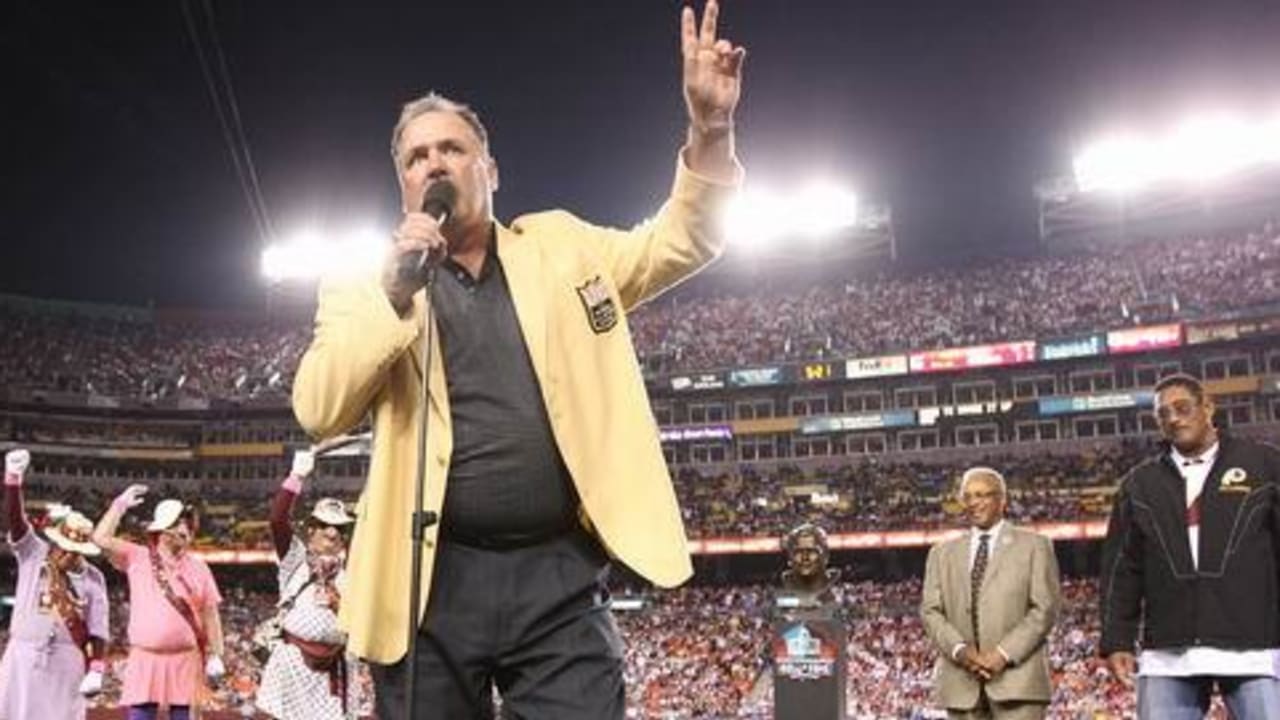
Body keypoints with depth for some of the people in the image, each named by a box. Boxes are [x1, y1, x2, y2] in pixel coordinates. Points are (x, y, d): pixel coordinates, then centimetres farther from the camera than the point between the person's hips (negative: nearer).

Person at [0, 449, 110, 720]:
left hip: (67, 661, 0)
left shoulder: (93, 578, 0)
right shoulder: (34, 555, 0)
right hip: (24, 656, 0)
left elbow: (98, 628, 0)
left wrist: (96, 669, -8)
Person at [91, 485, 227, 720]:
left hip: (185, 659, 1)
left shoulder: (198, 568, 6)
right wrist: (120, 505, -5)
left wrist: (215, 655, -1)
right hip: (145, 659, 0)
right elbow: (102, 538, -6)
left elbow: (210, 615, 5)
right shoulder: (136, 558, 5)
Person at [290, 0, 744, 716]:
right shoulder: (369, 287, 8)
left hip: (560, 579, 0)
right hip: (434, 582, 0)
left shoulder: (559, 247, 13)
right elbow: (318, 411, -3)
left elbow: (680, 243, 10)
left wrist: (710, 132, -7)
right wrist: (393, 294, -14)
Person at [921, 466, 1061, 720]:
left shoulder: (1034, 546, 9)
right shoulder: (942, 553, 16)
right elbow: (930, 611, 9)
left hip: (1017, 675, -3)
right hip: (961, 681, 3)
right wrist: (959, 650, -10)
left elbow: (1045, 608, 0)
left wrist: (1004, 653, -12)